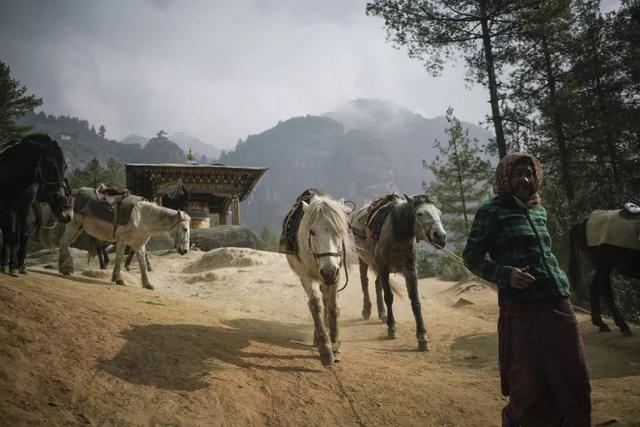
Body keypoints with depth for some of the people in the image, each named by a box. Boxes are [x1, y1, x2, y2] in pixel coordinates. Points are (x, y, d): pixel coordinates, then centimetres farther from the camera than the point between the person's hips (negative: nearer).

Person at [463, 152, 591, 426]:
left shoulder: (539, 211, 15)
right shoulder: (492, 211, -4)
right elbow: (472, 258, -6)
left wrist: (559, 281, 15)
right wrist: (505, 274, -21)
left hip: (559, 305, 7)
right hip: (521, 308, -6)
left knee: (574, 382, 10)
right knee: (532, 383, 1)